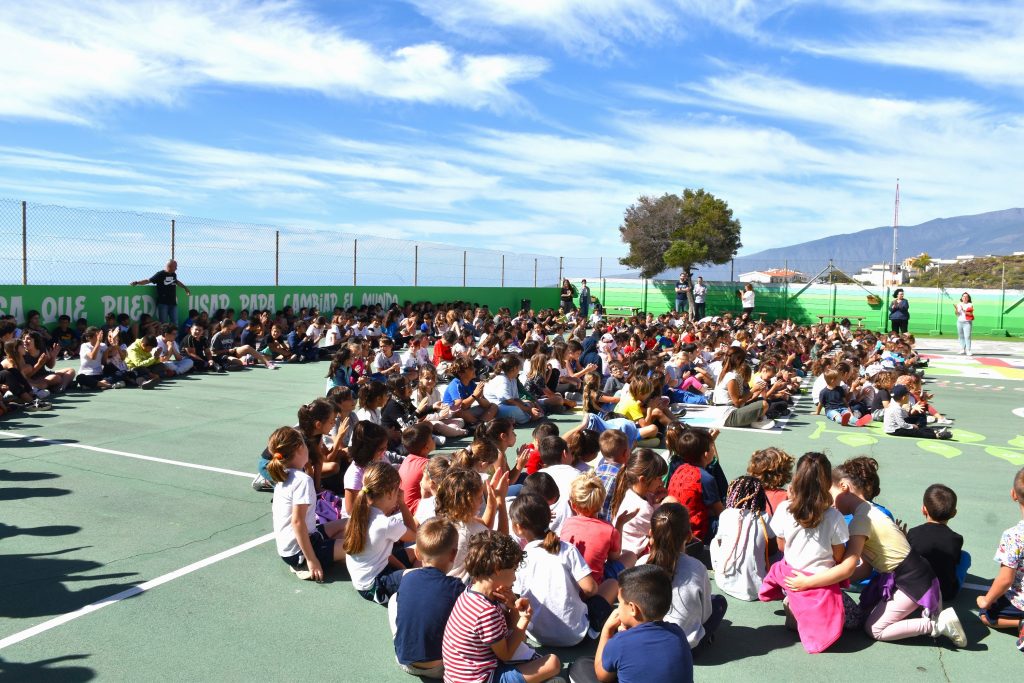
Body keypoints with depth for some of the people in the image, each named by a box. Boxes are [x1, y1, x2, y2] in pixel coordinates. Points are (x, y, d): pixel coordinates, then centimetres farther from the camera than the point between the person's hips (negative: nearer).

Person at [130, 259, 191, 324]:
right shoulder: (160, 275, -6)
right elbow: (148, 281, -8)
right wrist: (137, 282, -19)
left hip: (173, 303, 5)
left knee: (175, 323, 4)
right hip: (162, 303, -5)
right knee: (163, 323, -4)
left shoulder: (174, 274, 11)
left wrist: (185, 288, 43)